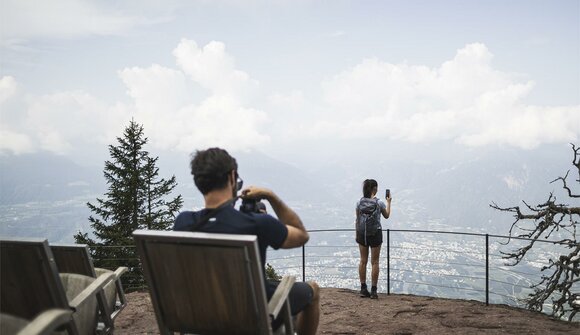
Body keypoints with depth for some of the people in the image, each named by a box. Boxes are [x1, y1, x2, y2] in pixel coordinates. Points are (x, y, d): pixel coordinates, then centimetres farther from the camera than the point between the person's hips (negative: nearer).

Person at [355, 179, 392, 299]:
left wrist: (357, 234, 13)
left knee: (363, 261, 11)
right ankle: (373, 290, 6)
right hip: (375, 233, -3)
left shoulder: (359, 203, -2)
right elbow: (386, 216, 8)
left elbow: (357, 220, 3)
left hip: (362, 233, 3)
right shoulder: (379, 203, -10)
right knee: (374, 262, 5)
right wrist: (389, 202, 19)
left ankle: (363, 289, 14)